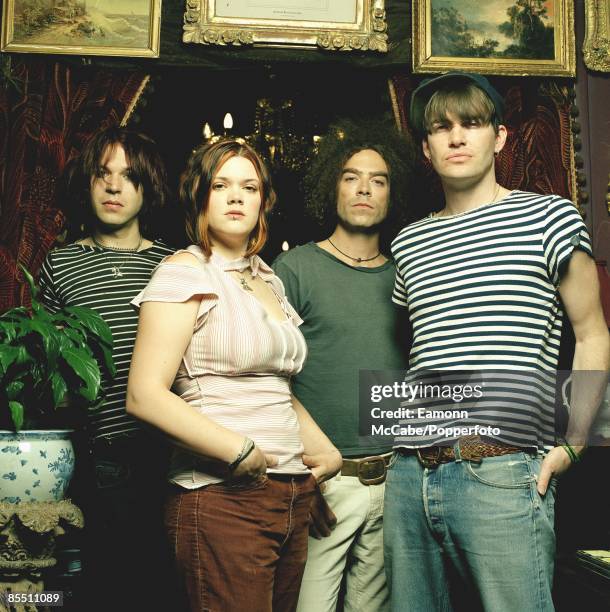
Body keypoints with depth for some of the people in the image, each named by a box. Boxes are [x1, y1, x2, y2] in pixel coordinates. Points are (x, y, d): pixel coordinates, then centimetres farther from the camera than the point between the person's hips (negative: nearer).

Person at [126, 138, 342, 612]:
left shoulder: (268, 280, 16)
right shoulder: (186, 272, -6)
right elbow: (144, 395, -16)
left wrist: (326, 450, 11)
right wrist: (240, 452, -18)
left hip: (293, 497, 8)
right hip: (223, 498, -7)